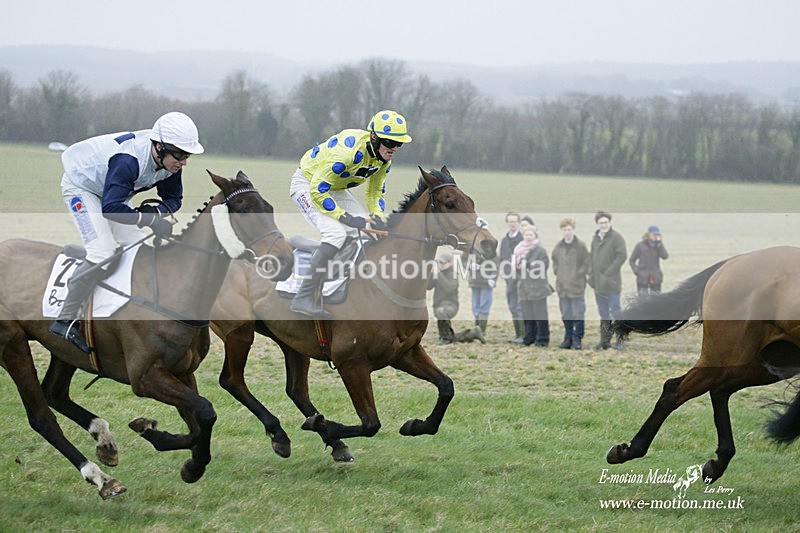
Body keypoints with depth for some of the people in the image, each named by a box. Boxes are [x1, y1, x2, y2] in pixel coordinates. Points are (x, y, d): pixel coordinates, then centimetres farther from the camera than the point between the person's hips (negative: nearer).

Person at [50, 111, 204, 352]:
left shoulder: (170, 160, -17)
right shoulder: (128, 160, -41)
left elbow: (173, 199, -3)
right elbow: (110, 208, -45)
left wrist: (154, 211, -24)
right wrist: (151, 220, -45)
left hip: (112, 190, 9)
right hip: (80, 186, -9)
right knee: (102, 253, -22)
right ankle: (65, 319, -18)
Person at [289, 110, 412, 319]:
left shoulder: (384, 157, -8)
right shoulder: (350, 151, -36)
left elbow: (376, 191, 7)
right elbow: (318, 190, -33)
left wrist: (378, 216, -13)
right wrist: (345, 217, -33)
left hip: (335, 189, 9)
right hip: (307, 184, -9)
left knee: (371, 230, 5)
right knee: (336, 233, -27)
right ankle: (304, 298, -29)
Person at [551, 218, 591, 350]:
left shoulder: (580, 246, -6)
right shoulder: (558, 246, 9)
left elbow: (587, 263, -5)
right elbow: (554, 261, 23)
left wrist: (579, 274, -9)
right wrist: (557, 272, 9)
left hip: (577, 286, -5)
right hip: (562, 286, 5)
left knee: (578, 314, -4)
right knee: (566, 314, 10)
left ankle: (577, 339, 2)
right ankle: (568, 338, 18)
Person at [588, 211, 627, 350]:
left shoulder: (616, 238, -9)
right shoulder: (595, 238, 14)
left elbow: (622, 256, -17)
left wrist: (608, 273, -18)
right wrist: (591, 274, 7)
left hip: (611, 282, -7)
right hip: (598, 283, 7)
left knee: (615, 311, -4)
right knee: (603, 314, 13)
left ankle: (619, 341, 1)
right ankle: (605, 341, 18)